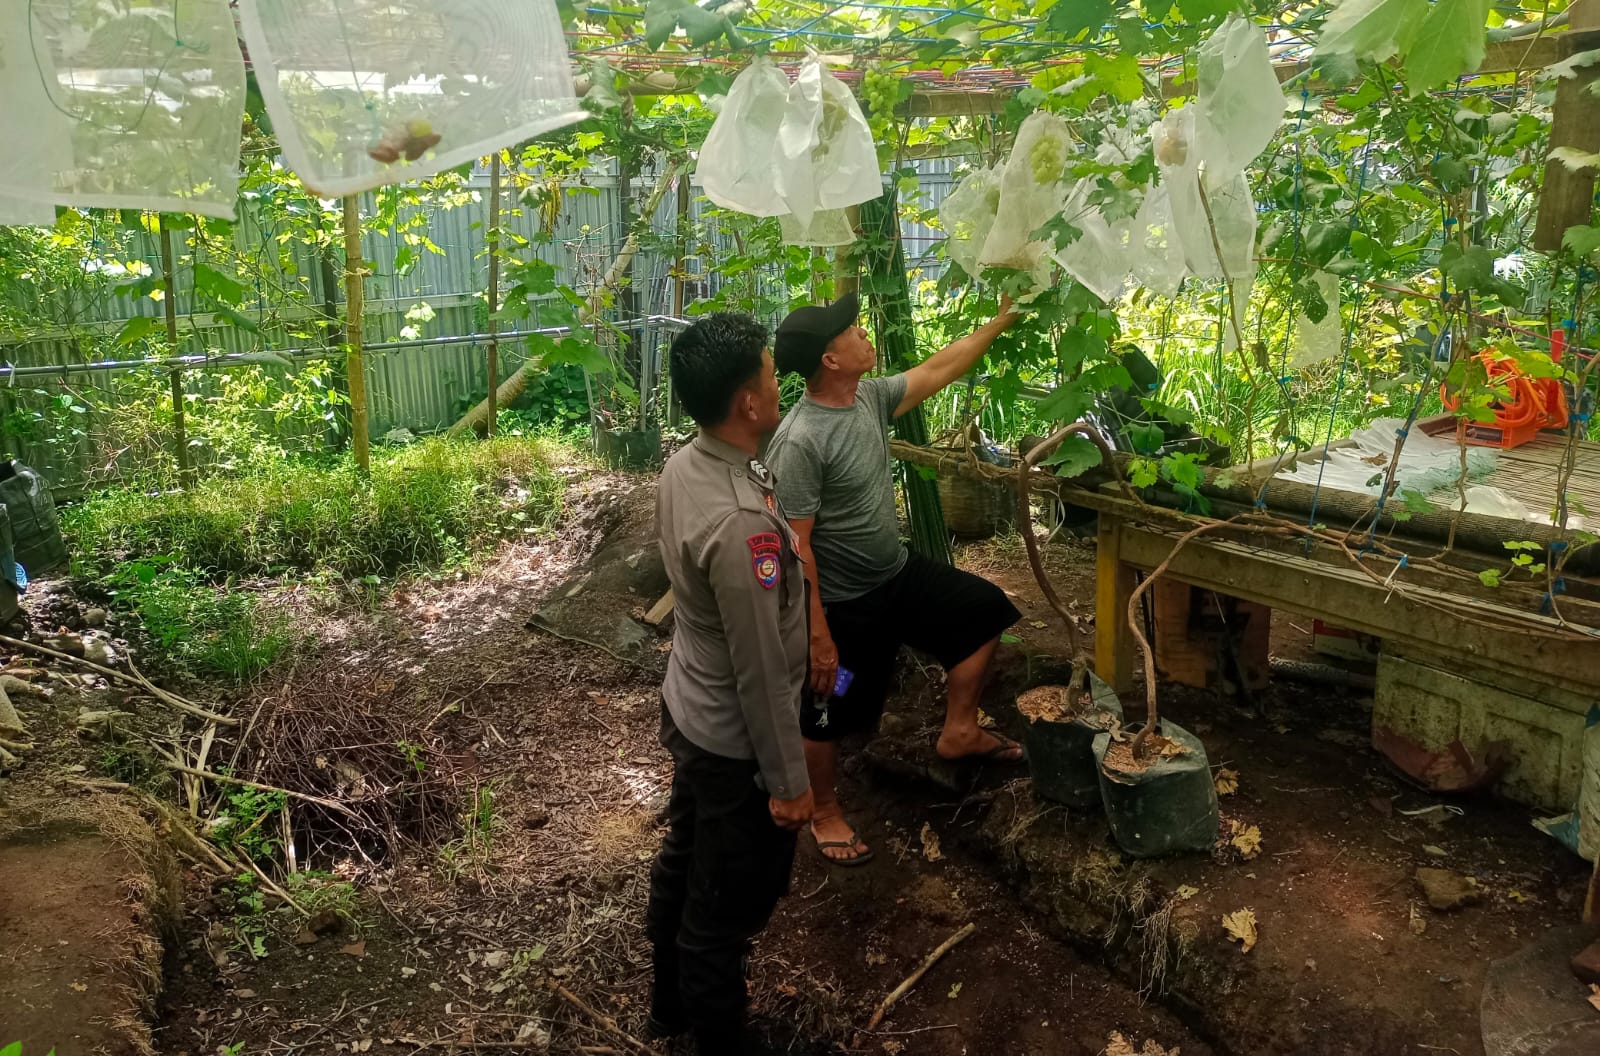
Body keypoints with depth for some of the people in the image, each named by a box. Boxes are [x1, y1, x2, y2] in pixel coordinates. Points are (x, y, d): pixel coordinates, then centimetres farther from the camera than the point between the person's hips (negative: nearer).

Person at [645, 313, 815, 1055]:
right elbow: (761, 672, -26)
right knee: (727, 907, 12)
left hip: (688, 711, 9)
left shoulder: (681, 467, -6)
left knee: (682, 864, 27)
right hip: (733, 742, -9)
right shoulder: (739, 523, -34)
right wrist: (787, 780, -16)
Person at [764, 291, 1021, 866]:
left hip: (899, 574, 8)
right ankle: (824, 812, 37)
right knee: (828, 717, 10)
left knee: (984, 609, 16)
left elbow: (937, 371, 11)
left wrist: (999, 322, 13)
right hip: (843, 604, -8)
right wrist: (818, 635, -23)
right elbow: (795, 545, -27)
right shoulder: (800, 442, -30)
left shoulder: (870, 397, -5)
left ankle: (958, 731, 30)